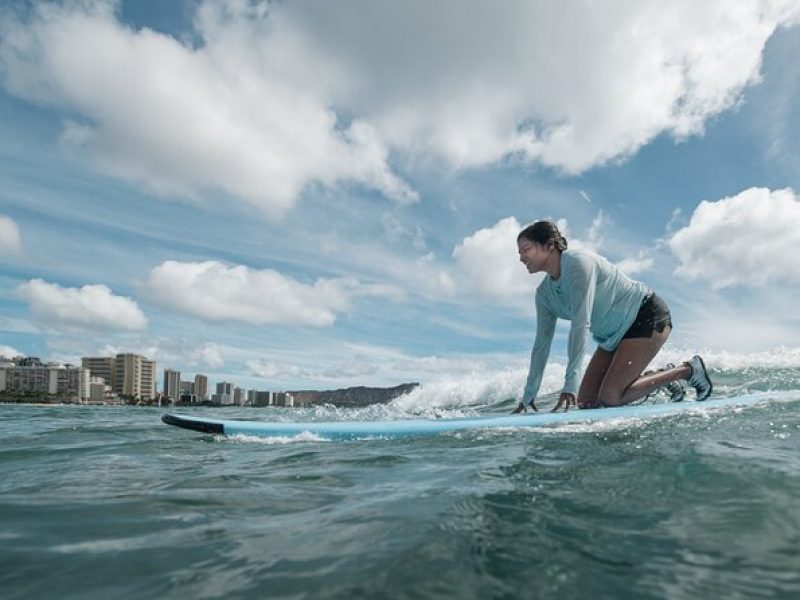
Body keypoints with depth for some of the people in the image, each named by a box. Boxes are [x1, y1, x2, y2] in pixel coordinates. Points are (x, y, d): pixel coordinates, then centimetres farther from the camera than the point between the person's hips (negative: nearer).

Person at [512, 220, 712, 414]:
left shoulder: (576, 262, -26)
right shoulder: (544, 293, -1)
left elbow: (581, 324, -32)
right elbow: (541, 343, 4)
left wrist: (570, 382, -34)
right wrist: (529, 395, 4)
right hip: (615, 335, 8)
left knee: (610, 397, -17)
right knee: (586, 401, 1)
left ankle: (688, 370, 3)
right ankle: (661, 378, 20)